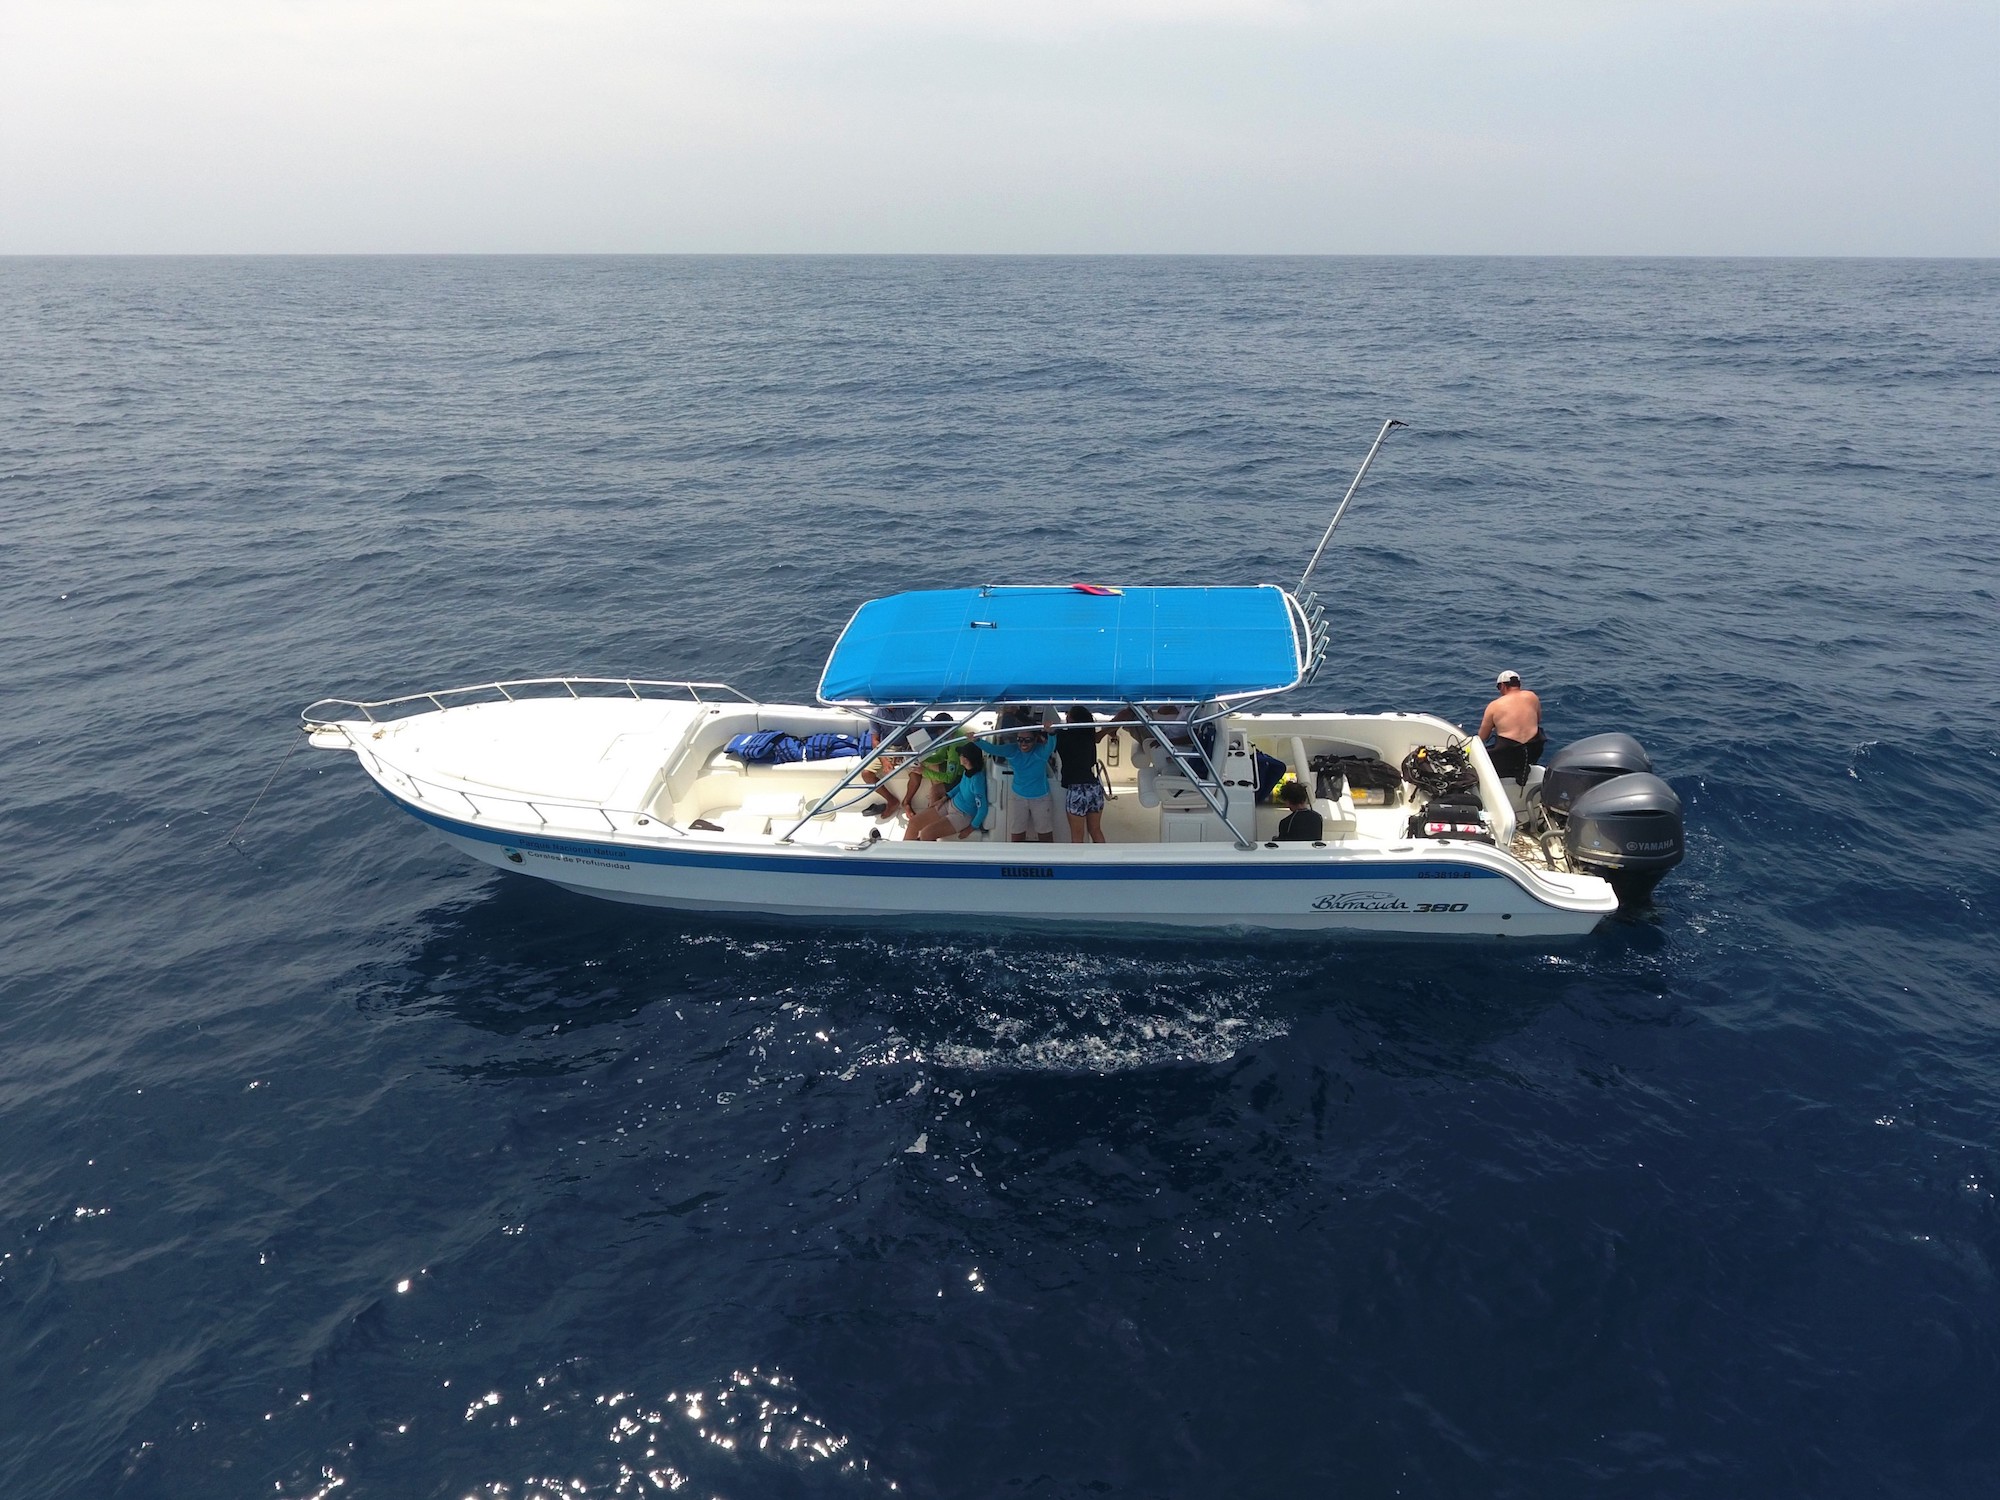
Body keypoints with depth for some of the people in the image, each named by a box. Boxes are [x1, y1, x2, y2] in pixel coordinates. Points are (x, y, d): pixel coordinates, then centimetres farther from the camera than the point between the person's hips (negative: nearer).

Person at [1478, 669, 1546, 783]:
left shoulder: (1494, 705, -4)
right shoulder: (1532, 697, 4)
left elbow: (1482, 737, 2)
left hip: (1507, 755, -4)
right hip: (1534, 752, 4)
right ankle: (1522, 768, 13)